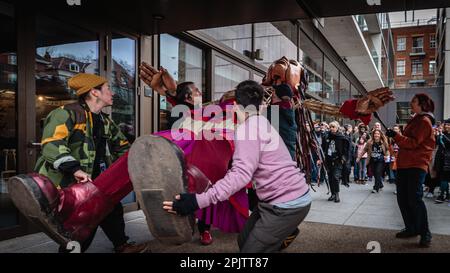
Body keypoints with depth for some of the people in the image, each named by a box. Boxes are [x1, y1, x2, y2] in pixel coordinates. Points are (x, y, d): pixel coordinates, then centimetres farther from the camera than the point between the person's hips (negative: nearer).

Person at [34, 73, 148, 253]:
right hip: (63, 183, -9)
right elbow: (51, 143, -30)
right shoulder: (67, 113, -17)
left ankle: (121, 246, 37)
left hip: (91, 183, 9)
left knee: (112, 209, 16)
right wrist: (74, 169, -39)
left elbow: (121, 145, 20)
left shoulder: (104, 121, 12)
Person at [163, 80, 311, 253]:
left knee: (251, 248, -1)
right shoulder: (260, 124, 17)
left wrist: (199, 201, -33)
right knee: (245, 241, 16)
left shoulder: (247, 127, -16)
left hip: (287, 204, -10)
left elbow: (241, 174, -28)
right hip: (282, 200, 10)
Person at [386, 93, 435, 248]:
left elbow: (413, 143, -18)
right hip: (404, 164, 9)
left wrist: (395, 135, -20)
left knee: (414, 198, -12)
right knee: (402, 198, 9)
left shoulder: (424, 121, -9)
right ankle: (411, 228, 20)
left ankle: (425, 233, -1)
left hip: (416, 165, -9)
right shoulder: (416, 120, 21)